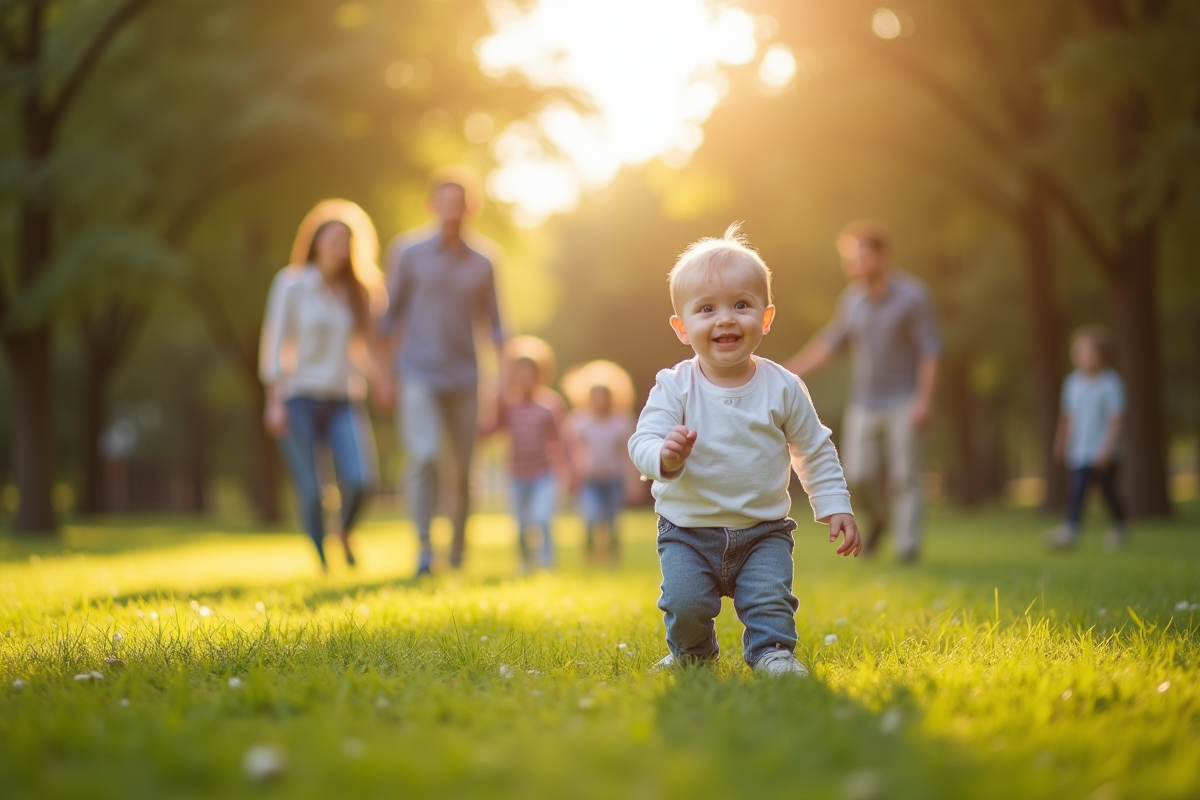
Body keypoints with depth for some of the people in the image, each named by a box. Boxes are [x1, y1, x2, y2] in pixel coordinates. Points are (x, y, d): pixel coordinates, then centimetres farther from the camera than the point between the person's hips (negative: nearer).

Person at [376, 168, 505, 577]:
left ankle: (458, 552, 19)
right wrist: (386, 375, 3)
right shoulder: (409, 255, 2)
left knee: (464, 468, 5)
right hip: (419, 377, -2)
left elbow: (493, 325, 12)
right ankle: (423, 547, -16)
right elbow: (390, 317, 5)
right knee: (424, 457, -19)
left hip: (464, 379, 2)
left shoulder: (481, 264, 8)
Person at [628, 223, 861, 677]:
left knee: (770, 598, -17)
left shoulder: (782, 388, -4)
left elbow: (815, 452, 6)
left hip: (763, 531, 1)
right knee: (684, 603, -13)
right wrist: (666, 457, -38)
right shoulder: (674, 387, -10)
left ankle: (771, 649, 9)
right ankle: (690, 652, 17)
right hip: (687, 530, -1)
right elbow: (642, 441, -16)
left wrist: (836, 507, 1)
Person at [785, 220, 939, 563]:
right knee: (859, 475, -3)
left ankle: (908, 546, 0)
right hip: (864, 406, 4)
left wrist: (923, 400, -19)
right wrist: (790, 371, 9)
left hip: (903, 404, -4)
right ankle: (877, 519, 26)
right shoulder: (852, 298, 3)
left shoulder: (913, 296, -11)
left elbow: (929, 350, -12)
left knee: (904, 477, -6)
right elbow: (831, 342, 13)